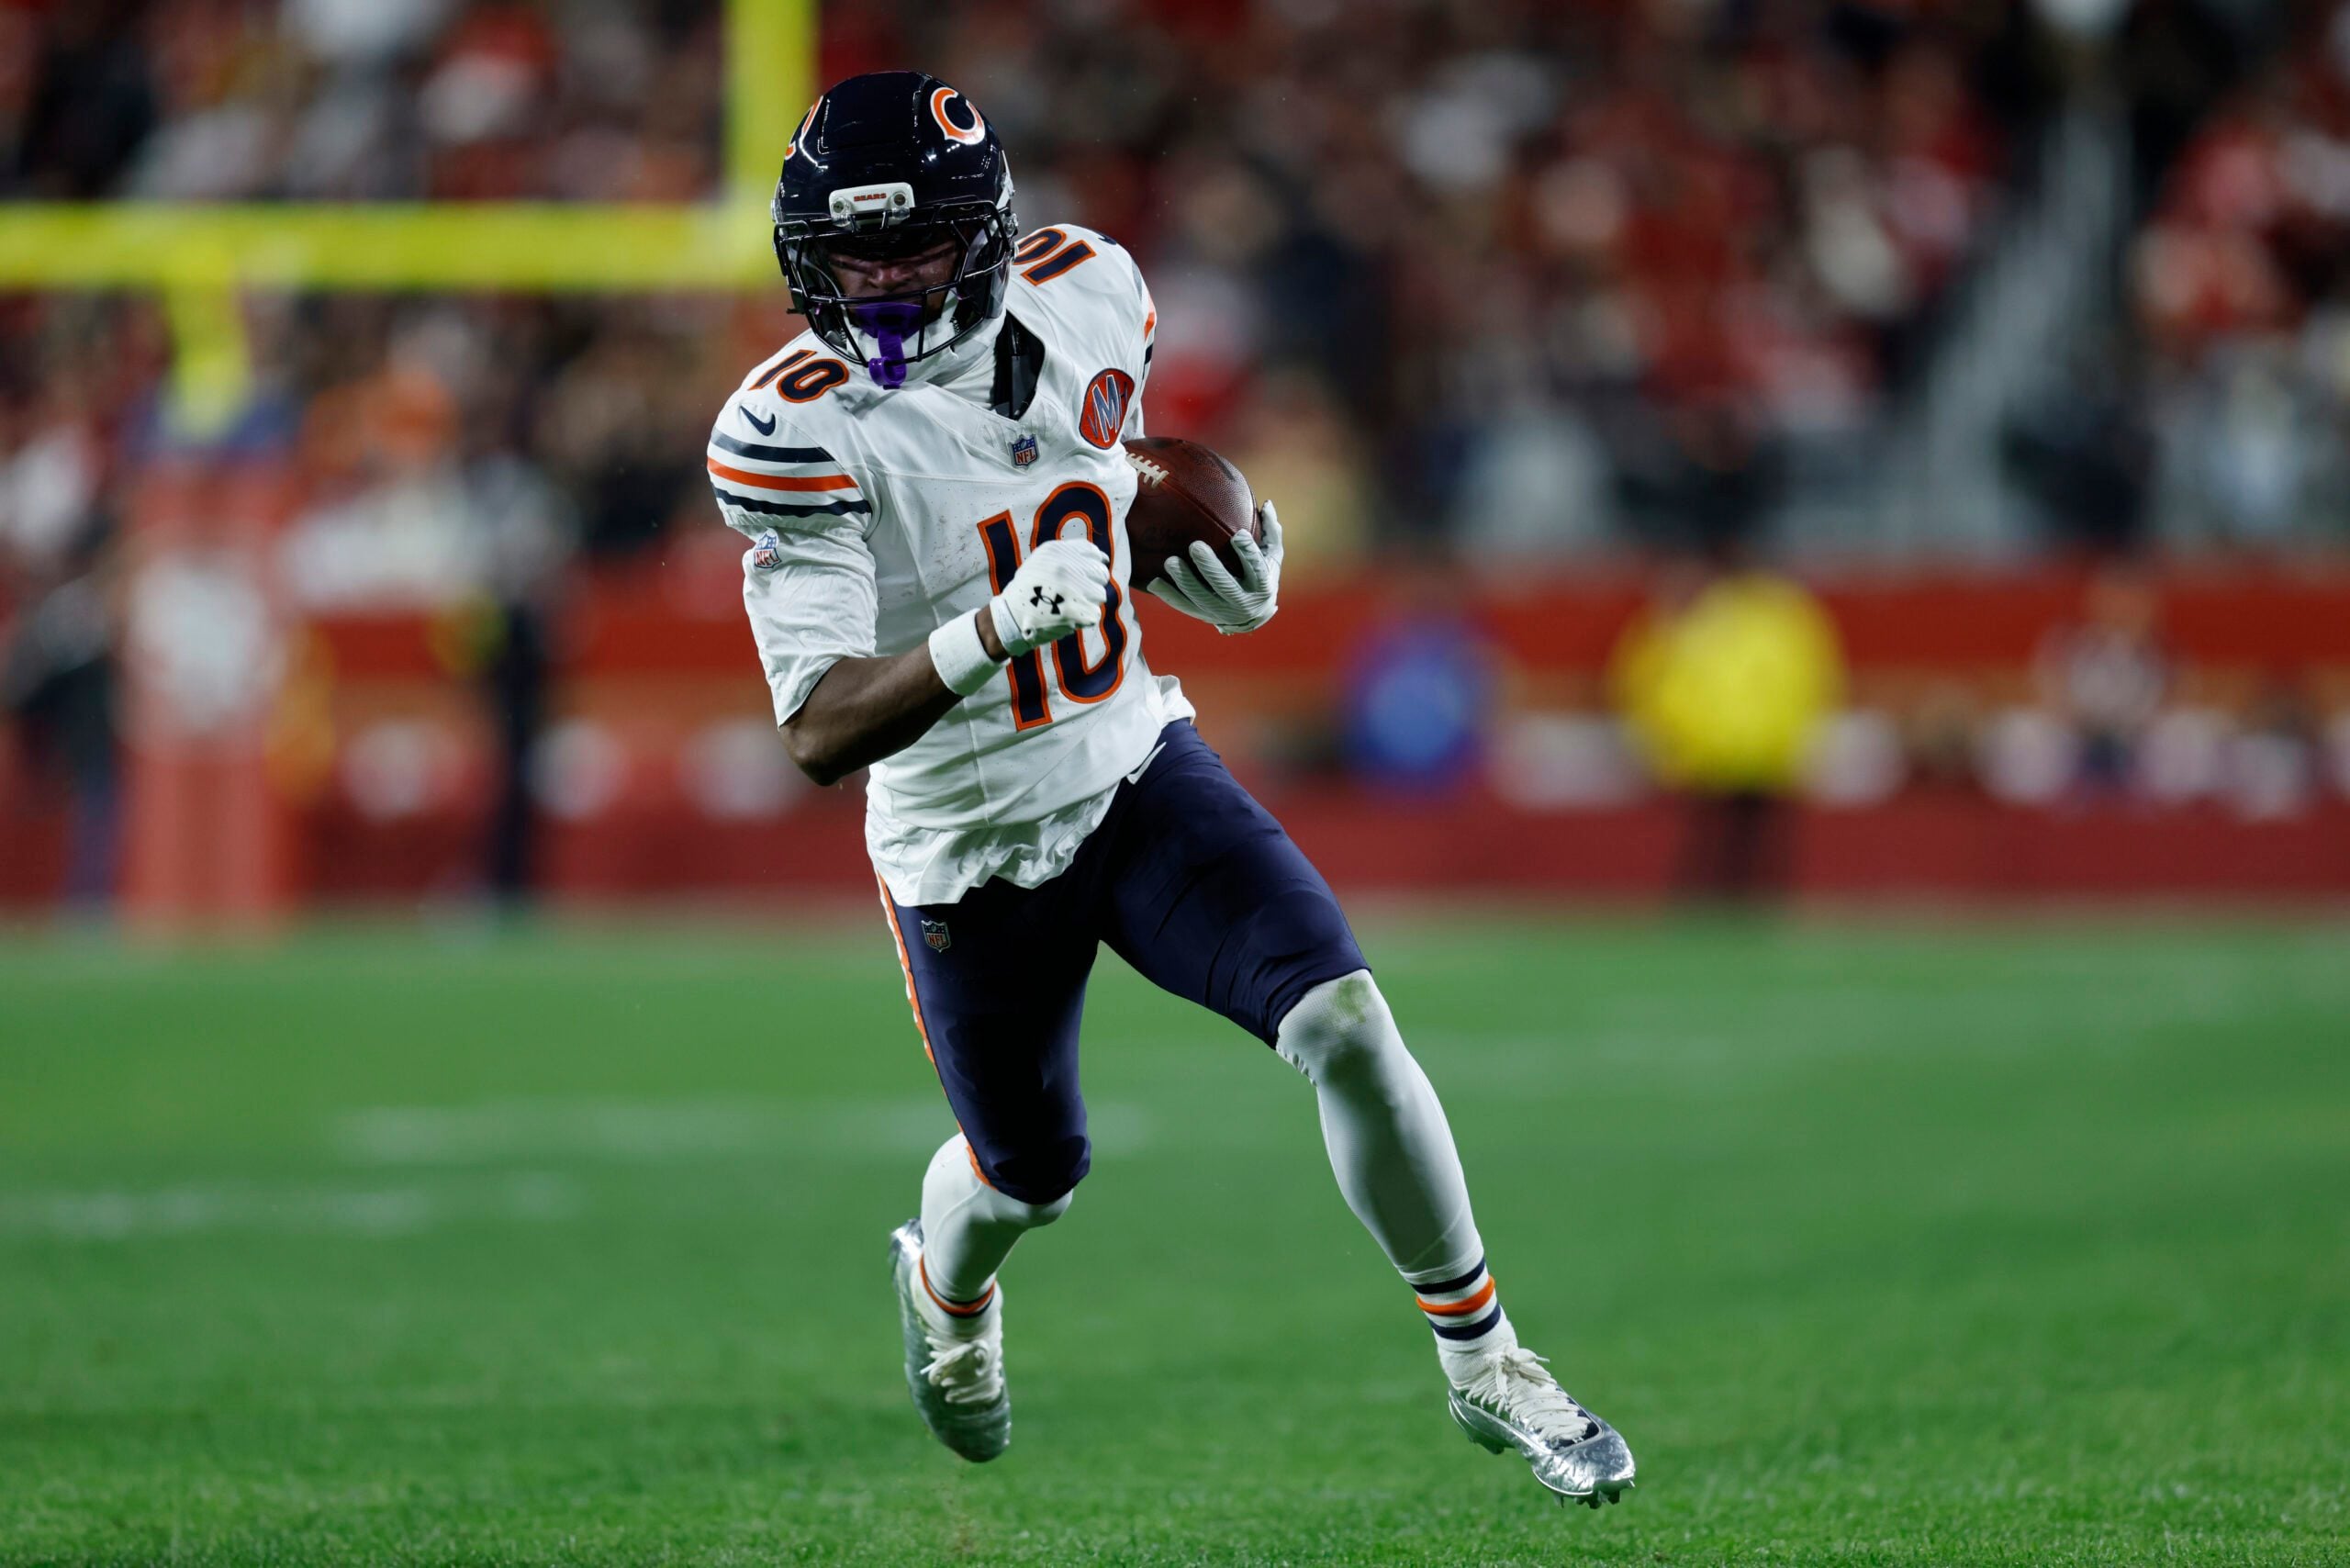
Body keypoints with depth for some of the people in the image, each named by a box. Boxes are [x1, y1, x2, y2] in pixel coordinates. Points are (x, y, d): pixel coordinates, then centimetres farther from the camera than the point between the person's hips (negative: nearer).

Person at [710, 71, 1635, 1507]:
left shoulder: (1087, 295, -9)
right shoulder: (796, 434, -24)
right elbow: (821, 735, -29)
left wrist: (1222, 579, -6)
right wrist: (984, 635, -46)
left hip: (1135, 765, 3)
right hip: (966, 844, -3)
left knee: (1345, 1024, -17)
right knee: (1028, 1179, 15)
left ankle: (1484, 1364, 1)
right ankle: (946, 1281, 54)